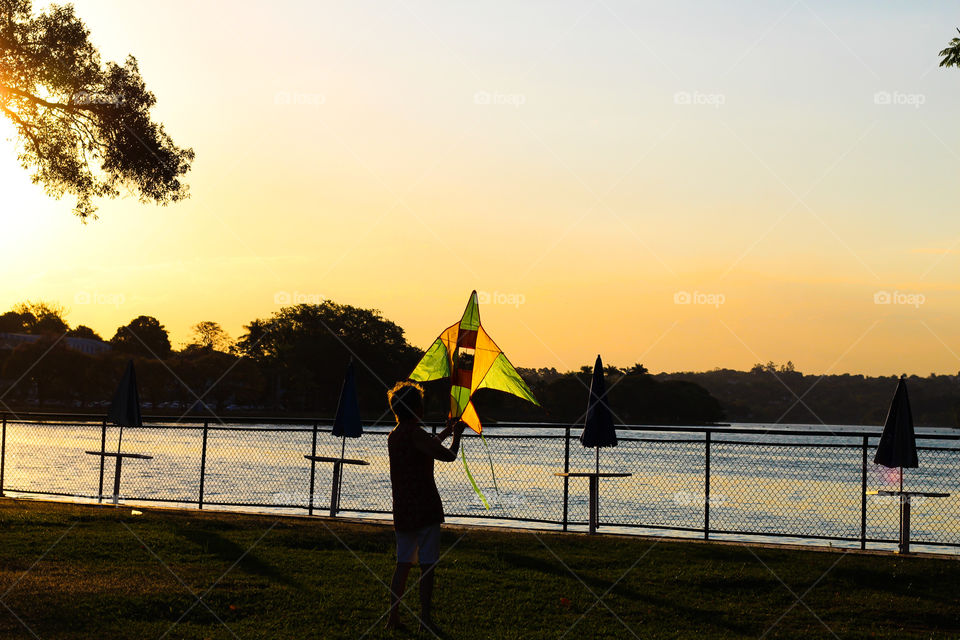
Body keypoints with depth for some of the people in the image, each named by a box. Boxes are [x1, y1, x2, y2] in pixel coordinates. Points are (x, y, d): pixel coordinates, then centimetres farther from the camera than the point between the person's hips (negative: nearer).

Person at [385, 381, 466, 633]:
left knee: (403, 563, 13)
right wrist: (456, 435, 3)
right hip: (425, 510, -8)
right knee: (427, 565, -1)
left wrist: (445, 432, 33)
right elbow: (448, 455, -15)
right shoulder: (416, 434, -14)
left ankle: (393, 615, 12)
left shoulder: (393, 436, 12)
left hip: (402, 512, 8)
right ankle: (425, 618, 1)